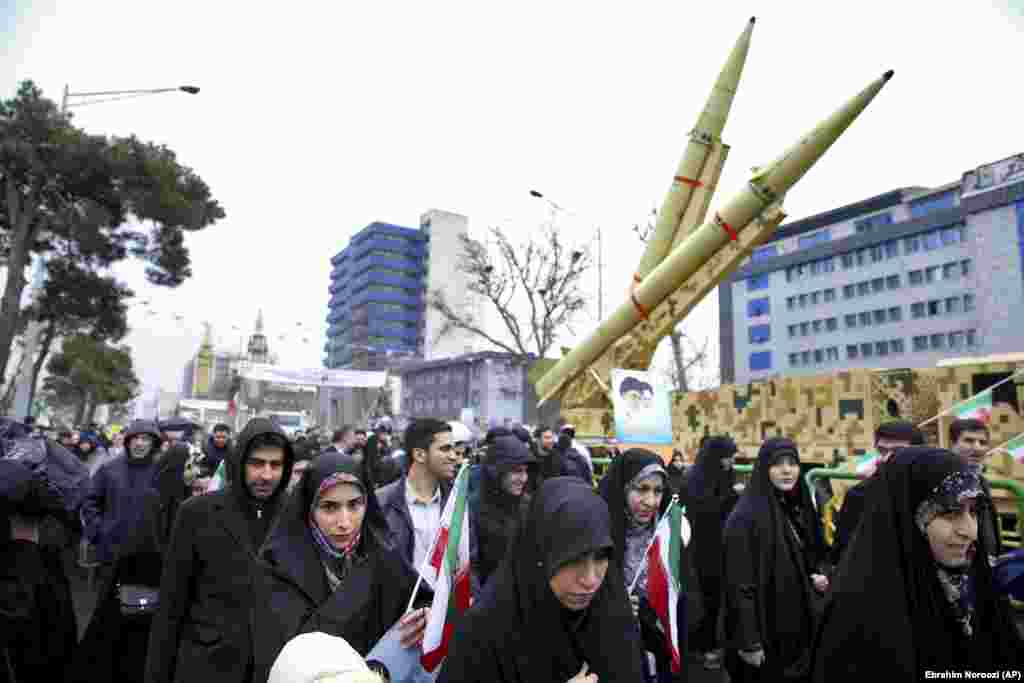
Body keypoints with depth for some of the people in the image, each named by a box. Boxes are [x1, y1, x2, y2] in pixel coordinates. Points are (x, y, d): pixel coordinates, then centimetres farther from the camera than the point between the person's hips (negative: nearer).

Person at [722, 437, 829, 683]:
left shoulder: (802, 507, 5)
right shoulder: (747, 516, -19)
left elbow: (817, 555, 20)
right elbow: (740, 584, -20)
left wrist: (822, 575, -2)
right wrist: (748, 641, -21)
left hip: (801, 628, 7)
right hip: (766, 632, -7)